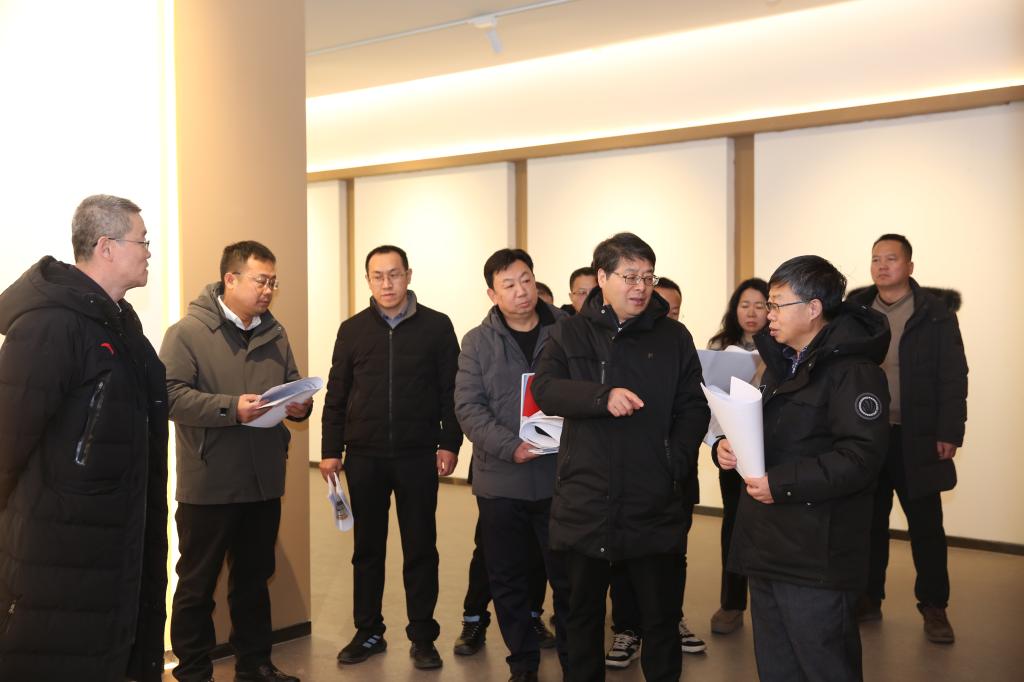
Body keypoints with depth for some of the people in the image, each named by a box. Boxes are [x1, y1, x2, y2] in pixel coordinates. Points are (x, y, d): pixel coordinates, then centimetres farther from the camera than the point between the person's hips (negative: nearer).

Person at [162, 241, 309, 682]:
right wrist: (232, 408, -25)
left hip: (264, 482, 6)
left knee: (254, 579, 17)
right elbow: (171, 396, -16)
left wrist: (300, 406, -5)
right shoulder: (188, 332, -7)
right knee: (197, 583, 6)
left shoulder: (274, 334, 12)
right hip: (208, 485, -5)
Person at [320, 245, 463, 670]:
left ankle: (423, 638, 17)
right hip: (363, 457, 2)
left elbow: (452, 391, 0)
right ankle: (368, 633, 24)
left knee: (420, 549, 5)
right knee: (367, 548, 12)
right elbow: (337, 395, 8)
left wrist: (449, 443, -6)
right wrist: (331, 450, 4)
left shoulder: (436, 327, 0)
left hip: (418, 457, -2)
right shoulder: (353, 330, 6)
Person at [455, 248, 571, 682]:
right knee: (509, 581, 10)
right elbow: (468, 406, -4)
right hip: (500, 480, 1)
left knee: (569, 577, 6)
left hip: (559, 477, -1)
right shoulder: (478, 342, 3)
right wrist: (512, 447, -17)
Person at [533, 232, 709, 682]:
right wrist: (604, 397, -25)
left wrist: (675, 460, -11)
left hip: (656, 506, 0)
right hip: (586, 502, 0)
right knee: (584, 612, 16)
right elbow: (544, 389, -10)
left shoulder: (674, 337, 4)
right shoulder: (572, 333, 3)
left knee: (662, 616, 10)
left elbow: (694, 408, 4)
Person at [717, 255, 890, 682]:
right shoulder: (781, 363, 16)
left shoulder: (852, 370, -14)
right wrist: (728, 446, 3)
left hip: (815, 555, -9)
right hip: (767, 546, 9)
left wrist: (782, 484, -23)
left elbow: (861, 455, -23)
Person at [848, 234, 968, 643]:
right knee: (870, 521, 12)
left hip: (916, 438, -3)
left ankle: (934, 607, 18)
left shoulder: (935, 314, -2)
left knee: (926, 525, 5)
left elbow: (953, 377, -5)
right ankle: (869, 598, 24)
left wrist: (949, 433, -10)